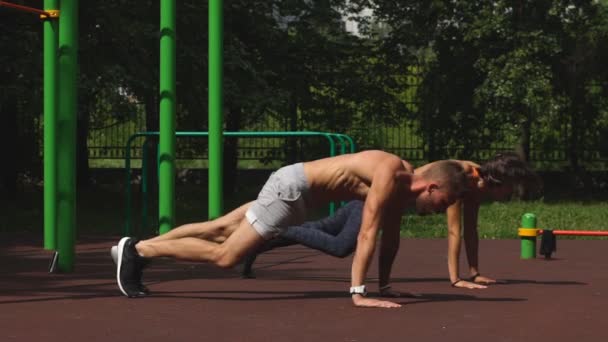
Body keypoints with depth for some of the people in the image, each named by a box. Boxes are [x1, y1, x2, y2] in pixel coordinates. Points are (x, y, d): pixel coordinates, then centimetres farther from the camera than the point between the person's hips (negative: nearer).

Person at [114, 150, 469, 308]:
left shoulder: (404, 182, 3)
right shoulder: (389, 176, -25)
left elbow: (391, 235, 14)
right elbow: (367, 234, -30)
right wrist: (358, 292, -31)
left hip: (299, 188, 9)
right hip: (291, 186, -9)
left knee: (220, 230, 15)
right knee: (225, 255, -11)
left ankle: (138, 247, 22)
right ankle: (138, 250, -5)